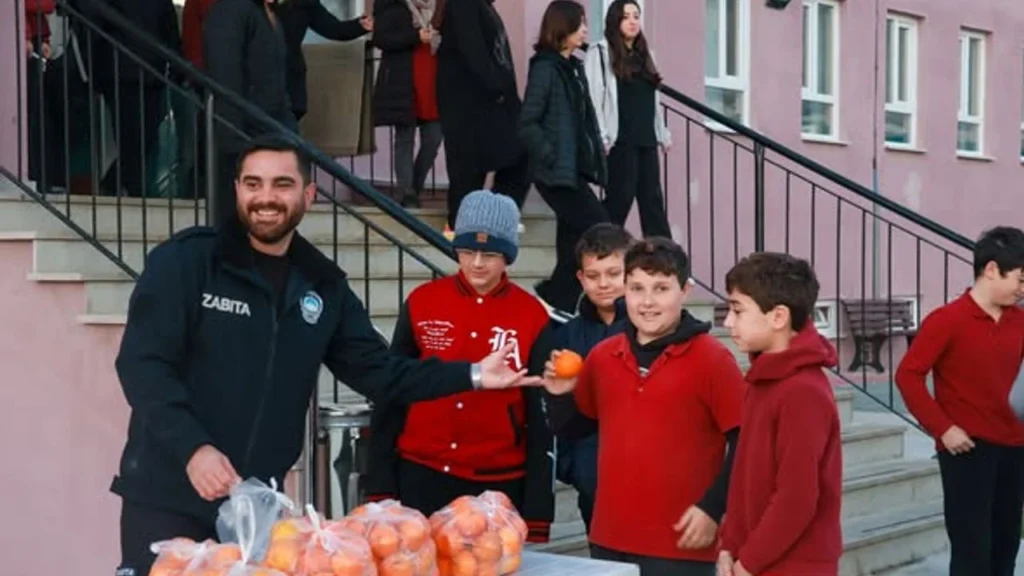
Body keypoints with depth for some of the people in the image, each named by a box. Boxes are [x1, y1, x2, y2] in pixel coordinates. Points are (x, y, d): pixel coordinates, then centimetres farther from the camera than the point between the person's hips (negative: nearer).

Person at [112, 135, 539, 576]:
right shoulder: (184, 261, -7)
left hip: (257, 502, 4)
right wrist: (192, 447, -24)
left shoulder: (323, 285, 8)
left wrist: (471, 375, 0)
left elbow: (377, 372, 9)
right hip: (167, 495, -4)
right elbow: (143, 363, -12)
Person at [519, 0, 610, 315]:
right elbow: (527, 124, -16)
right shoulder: (545, 68, -11)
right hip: (557, 171, -8)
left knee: (575, 238, 8)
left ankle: (560, 299, 15)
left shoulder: (574, 67, 14)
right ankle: (557, 295, -2)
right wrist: (552, 157, -16)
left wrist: (593, 158, 7)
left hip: (575, 169, 8)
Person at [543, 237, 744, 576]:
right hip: (609, 538, 6)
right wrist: (560, 396, -1)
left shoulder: (711, 358, -8)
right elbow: (573, 428, 19)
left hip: (680, 543, -6)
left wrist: (713, 508, -13)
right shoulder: (602, 356, 8)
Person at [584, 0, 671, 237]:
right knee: (620, 198, -7)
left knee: (653, 199, 5)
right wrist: (600, 137, -17)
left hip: (646, 139, 7)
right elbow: (593, 97, -10)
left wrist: (663, 133, 17)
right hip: (620, 139, -7)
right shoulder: (599, 53, -1)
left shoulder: (644, 55, 20)